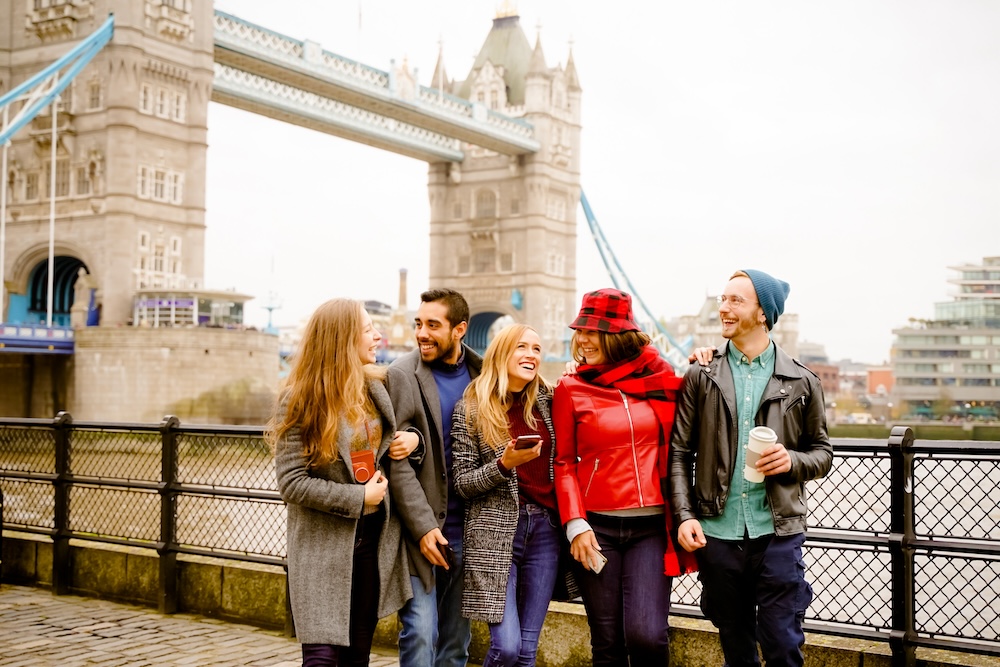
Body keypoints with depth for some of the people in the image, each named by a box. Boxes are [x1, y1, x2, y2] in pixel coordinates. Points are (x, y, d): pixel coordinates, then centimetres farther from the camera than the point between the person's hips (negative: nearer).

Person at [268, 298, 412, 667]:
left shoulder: (375, 387, 4)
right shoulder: (301, 402, -13)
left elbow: (392, 440, 20)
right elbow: (291, 483, -15)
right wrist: (357, 498, -16)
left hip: (373, 540, 6)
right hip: (325, 547, -6)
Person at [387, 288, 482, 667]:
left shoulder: (481, 374, 5)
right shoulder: (402, 375, -6)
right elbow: (398, 463, -10)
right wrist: (423, 526, -14)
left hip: (464, 532, 4)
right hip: (420, 533, -4)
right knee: (420, 637, -4)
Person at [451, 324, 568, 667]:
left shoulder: (545, 401, 7)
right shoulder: (471, 409, -3)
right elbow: (462, 483, -3)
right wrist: (505, 464, -20)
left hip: (545, 529, 4)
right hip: (497, 531, -4)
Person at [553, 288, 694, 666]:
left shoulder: (662, 379, 6)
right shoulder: (570, 389, 3)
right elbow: (564, 463, 3)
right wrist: (575, 524, -8)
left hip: (652, 526, 0)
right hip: (596, 526, 0)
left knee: (646, 634, -12)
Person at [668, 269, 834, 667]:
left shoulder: (801, 382, 4)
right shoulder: (701, 377, 4)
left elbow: (822, 453, 10)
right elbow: (680, 454, 3)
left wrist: (793, 461, -12)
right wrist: (685, 515, -8)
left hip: (778, 533, -1)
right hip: (717, 533, 1)